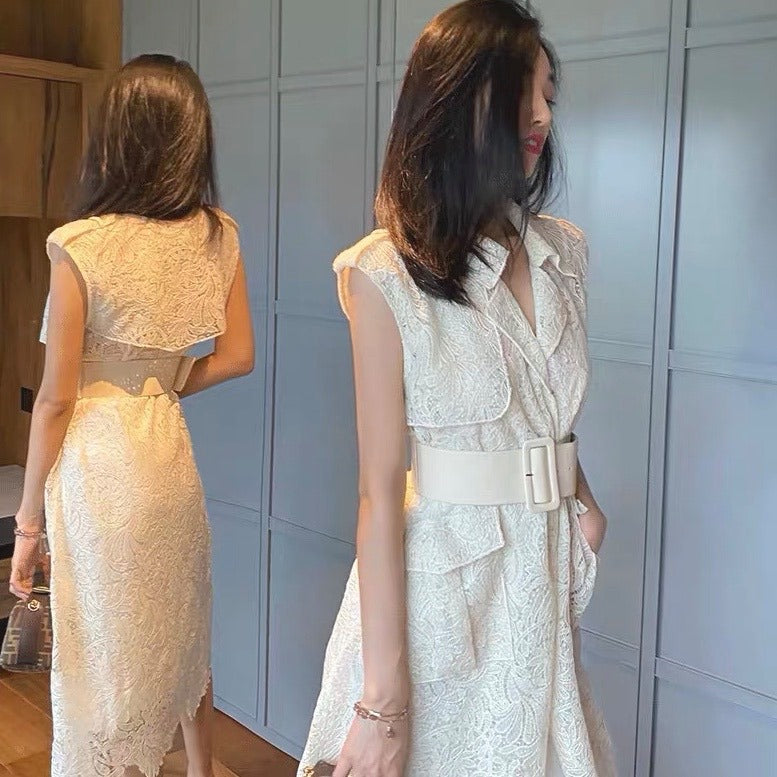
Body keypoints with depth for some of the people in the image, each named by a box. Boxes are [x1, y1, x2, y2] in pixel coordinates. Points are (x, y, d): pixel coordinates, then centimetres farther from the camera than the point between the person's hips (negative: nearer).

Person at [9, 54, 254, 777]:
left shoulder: (81, 246, -15)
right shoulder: (218, 235, -1)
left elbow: (57, 398, -12)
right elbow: (237, 356, 5)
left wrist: (28, 520, -3)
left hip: (98, 455, -5)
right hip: (170, 447, 6)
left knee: (104, 663, 8)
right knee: (180, 638, 24)